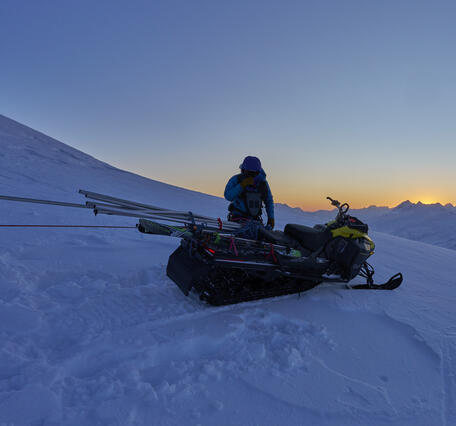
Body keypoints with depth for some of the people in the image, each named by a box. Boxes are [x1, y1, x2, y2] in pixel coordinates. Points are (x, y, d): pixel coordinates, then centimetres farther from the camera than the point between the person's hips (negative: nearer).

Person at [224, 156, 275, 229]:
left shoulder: (262, 182, 2)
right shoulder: (236, 179, -7)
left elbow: (269, 201, 14)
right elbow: (228, 196, -20)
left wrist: (271, 218, 7)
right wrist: (242, 185, -26)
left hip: (255, 218, 4)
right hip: (238, 217, -3)